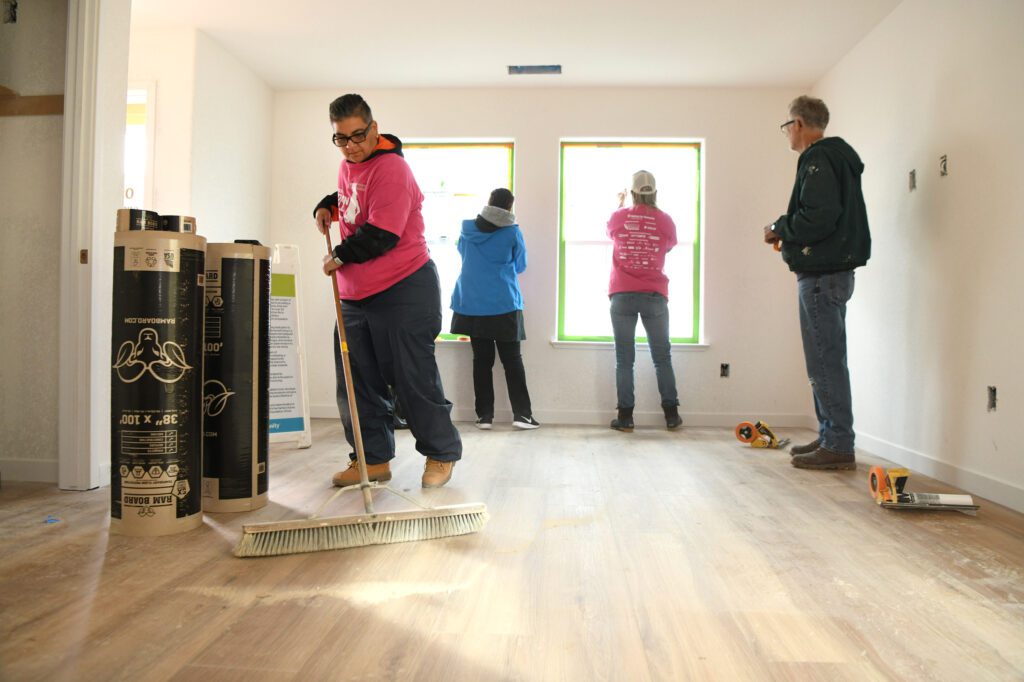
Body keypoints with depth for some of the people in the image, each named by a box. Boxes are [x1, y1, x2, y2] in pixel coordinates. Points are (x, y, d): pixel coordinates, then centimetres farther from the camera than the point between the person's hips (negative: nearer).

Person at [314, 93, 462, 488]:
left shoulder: (390, 168, -16)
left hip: (403, 292, -9)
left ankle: (442, 454, 16)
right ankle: (373, 459, 22)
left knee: (413, 378, -2)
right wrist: (328, 206, 13)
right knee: (356, 382, 10)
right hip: (356, 294, 9)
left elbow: (381, 235, -22)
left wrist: (339, 257, -10)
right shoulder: (348, 165, 13)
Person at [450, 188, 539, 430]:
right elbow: (520, 266, 9)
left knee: (482, 359, 6)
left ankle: (484, 414, 7)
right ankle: (521, 413, 1)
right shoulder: (512, 232, -4)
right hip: (504, 304, -2)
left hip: (472, 304, 3)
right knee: (512, 359, 4)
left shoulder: (468, 229, 3)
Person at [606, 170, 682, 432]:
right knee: (662, 357, 9)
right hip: (654, 296, 0)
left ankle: (625, 416, 2)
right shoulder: (665, 220, 0)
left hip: (622, 296, 0)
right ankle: (671, 414, 11)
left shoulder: (619, 217, 1)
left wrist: (619, 204, 41)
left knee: (624, 358, 3)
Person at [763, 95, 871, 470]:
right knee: (827, 359, 14)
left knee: (826, 361, -7)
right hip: (834, 270, 11)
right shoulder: (839, 158, 21)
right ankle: (830, 437, 22)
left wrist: (780, 229, -9)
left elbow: (819, 217, -23)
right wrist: (787, 230, 14)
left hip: (821, 274, -11)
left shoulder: (818, 159, -11)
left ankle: (838, 446, -2)